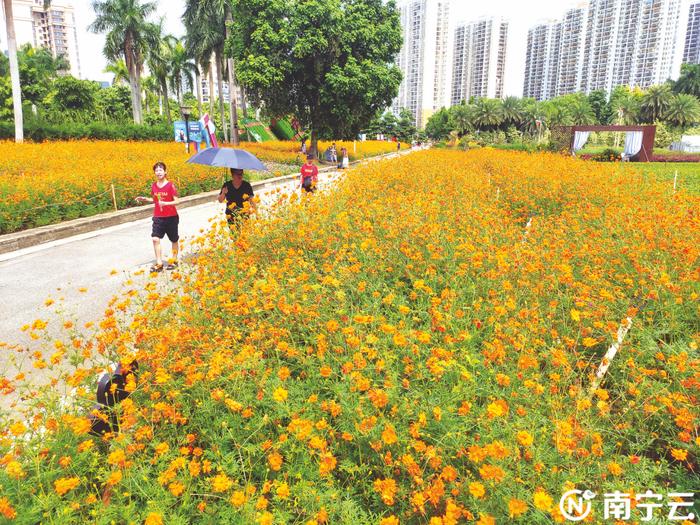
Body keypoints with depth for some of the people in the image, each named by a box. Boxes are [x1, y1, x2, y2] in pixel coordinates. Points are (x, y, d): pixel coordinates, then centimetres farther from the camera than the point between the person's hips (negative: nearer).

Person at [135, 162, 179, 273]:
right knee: (155, 239, -8)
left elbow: (176, 201, -12)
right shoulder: (154, 186, 3)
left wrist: (166, 203, -27)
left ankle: (174, 261, 28)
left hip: (171, 217, -4)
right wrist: (145, 199, 0)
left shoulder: (170, 185, -12)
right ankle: (159, 264, 0)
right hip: (158, 217, 4)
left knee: (174, 240, 10)